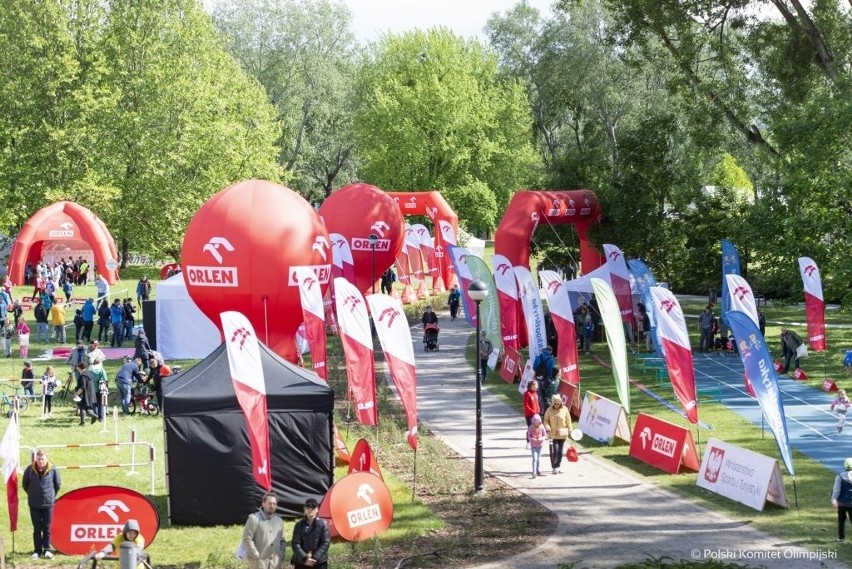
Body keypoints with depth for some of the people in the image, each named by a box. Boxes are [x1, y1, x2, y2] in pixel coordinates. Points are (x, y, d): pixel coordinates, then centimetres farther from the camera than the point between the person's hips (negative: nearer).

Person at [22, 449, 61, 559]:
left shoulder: (53, 469, -9)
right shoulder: (30, 469, -8)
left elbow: (58, 484, 6)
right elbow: (24, 484, 8)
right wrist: (32, 494, 12)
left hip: (48, 503, -1)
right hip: (34, 504, 1)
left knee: (47, 528, 4)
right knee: (37, 528, 6)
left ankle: (47, 550, 11)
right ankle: (37, 550, 13)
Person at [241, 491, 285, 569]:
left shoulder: (279, 520, 14)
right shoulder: (254, 519, -4)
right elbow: (247, 539, -8)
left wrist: (281, 556, 5)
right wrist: (256, 556, -12)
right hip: (259, 563, -6)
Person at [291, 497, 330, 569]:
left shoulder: (322, 524, -1)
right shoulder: (299, 525, 2)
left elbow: (326, 543, -5)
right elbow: (295, 544, -3)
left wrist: (315, 558, -13)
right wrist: (304, 558, -16)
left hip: (319, 562, -1)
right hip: (301, 562, 1)